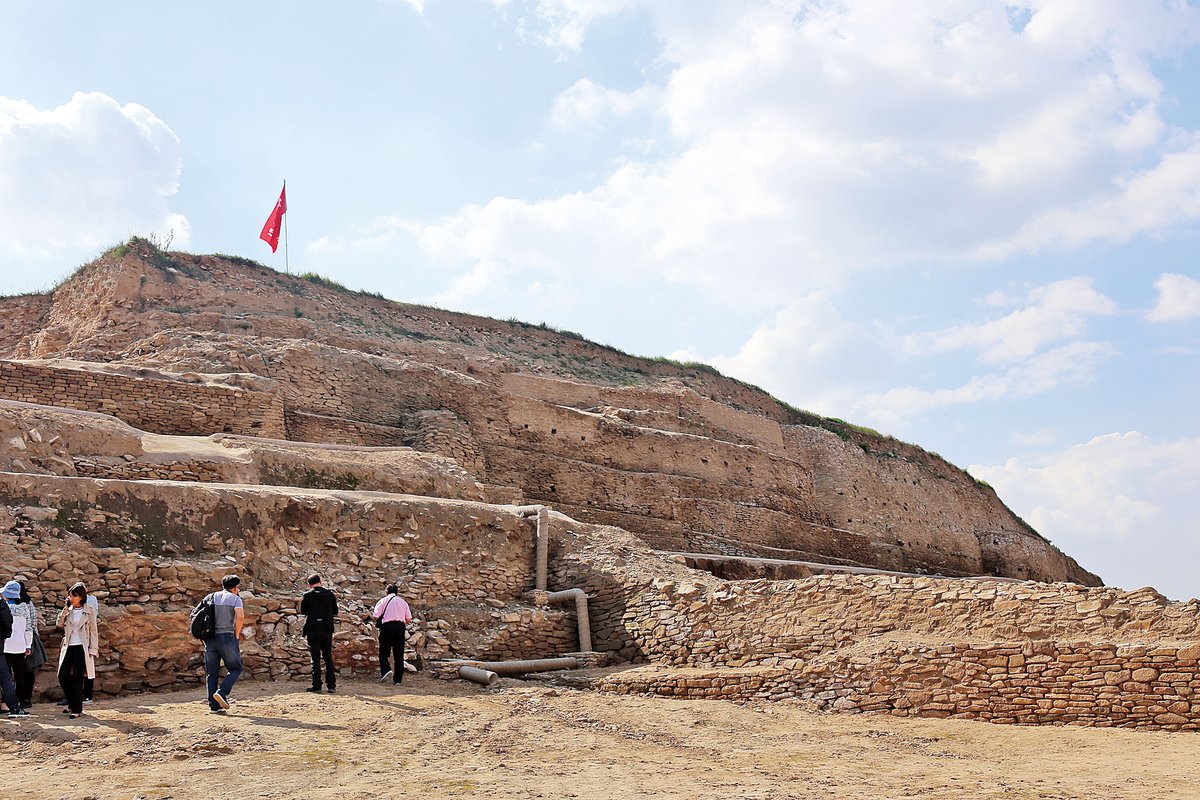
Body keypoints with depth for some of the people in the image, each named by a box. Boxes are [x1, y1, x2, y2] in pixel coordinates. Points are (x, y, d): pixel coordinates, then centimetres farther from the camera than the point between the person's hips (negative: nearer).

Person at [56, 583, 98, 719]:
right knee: (62, 677, 2)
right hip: (68, 647, 5)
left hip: (82, 648, -5)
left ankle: (77, 709, 4)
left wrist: (93, 650, -7)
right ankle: (72, 703, 23)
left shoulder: (89, 611, -2)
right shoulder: (68, 610, 10)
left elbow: (93, 631, -2)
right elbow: (59, 624, -2)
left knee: (77, 678, -3)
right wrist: (65, 609, -8)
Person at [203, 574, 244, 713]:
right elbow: (240, 617, -16)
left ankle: (213, 705, 8)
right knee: (235, 668, 10)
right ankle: (222, 692, -10)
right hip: (227, 637, -4)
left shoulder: (210, 597, 15)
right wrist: (236, 634, -2)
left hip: (209, 638, 4)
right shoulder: (235, 598, 0)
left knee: (211, 673, 10)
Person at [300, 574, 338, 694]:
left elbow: (303, 611, 5)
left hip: (313, 629, -3)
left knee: (315, 658, 1)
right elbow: (335, 612, 8)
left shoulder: (308, 595, -6)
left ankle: (317, 686, -1)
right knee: (328, 657, 11)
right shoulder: (330, 594, 2)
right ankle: (331, 685, 10)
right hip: (327, 630, 3)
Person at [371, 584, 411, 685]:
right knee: (399, 654, 7)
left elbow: (376, 617, -3)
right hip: (400, 626, 3)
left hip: (387, 626, -3)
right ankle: (397, 679, 7)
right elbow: (408, 619, 10)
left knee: (383, 652, 5)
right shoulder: (403, 602, 16)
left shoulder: (383, 600, 6)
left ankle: (386, 670, -21)